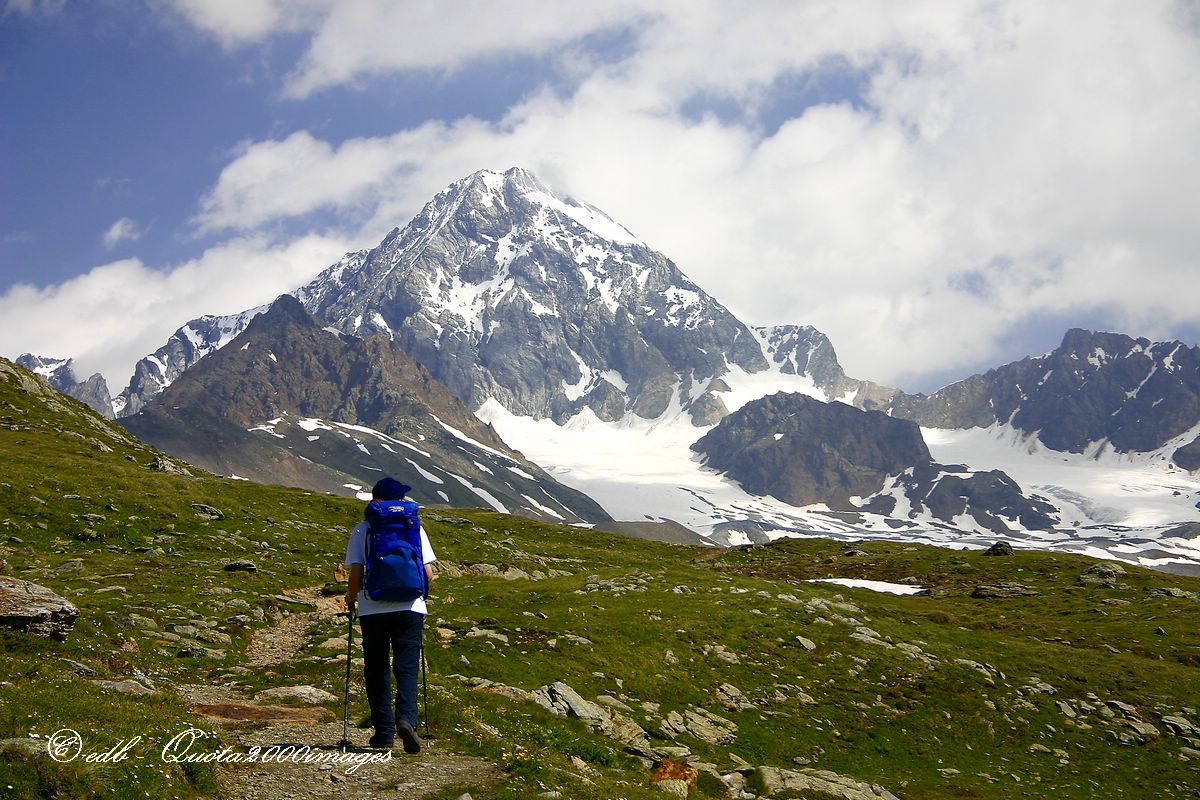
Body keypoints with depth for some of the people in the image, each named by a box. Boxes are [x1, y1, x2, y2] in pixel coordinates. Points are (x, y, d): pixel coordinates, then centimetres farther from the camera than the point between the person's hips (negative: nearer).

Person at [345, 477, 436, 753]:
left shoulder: (361, 530, 2)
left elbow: (356, 573, -4)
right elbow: (428, 574, 1)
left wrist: (351, 597, 16)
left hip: (372, 609, 0)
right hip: (409, 608, 0)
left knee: (377, 670, 11)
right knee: (407, 667, 2)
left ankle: (384, 731, 12)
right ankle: (406, 718, -21)